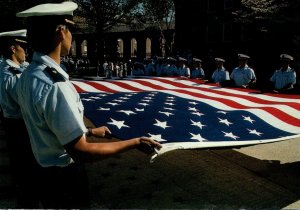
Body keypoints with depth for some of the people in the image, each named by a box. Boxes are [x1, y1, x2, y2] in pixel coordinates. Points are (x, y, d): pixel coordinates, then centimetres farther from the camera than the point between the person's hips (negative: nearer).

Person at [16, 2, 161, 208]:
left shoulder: (27, 77, -2)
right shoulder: (55, 86, -31)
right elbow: (80, 151, -28)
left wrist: (91, 131, 16)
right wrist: (135, 143, -21)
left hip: (46, 173, 8)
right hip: (66, 178, -8)